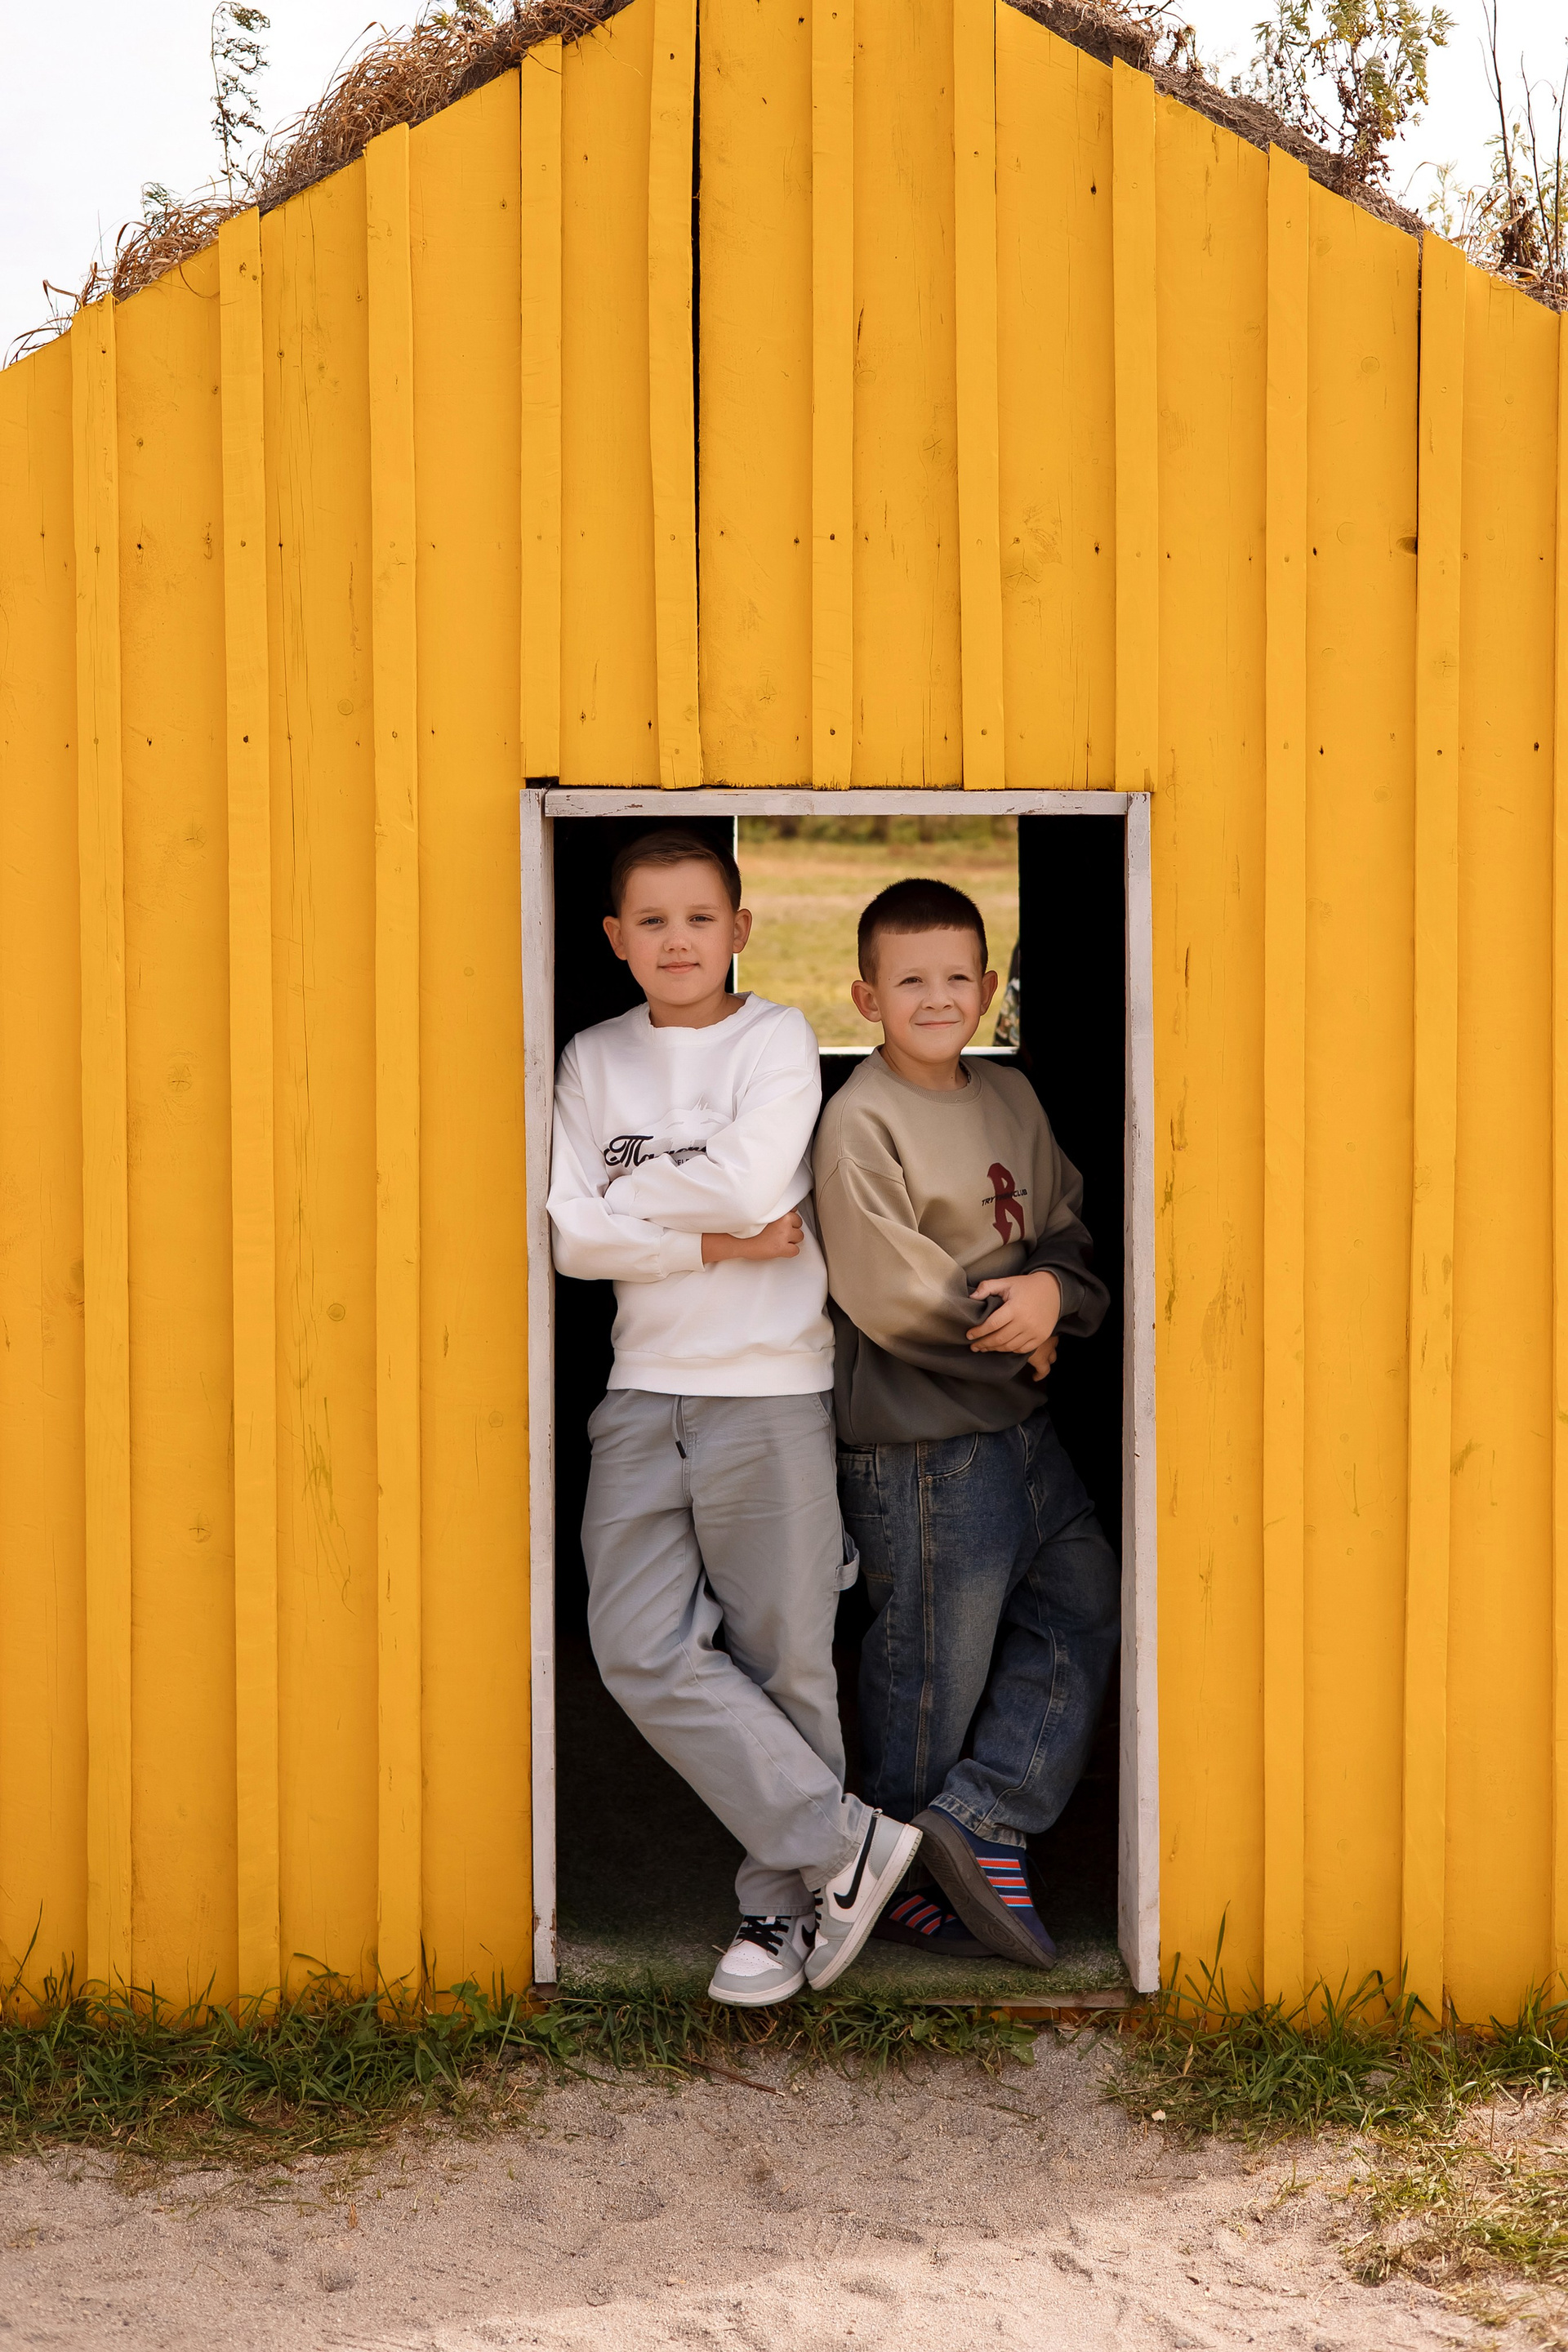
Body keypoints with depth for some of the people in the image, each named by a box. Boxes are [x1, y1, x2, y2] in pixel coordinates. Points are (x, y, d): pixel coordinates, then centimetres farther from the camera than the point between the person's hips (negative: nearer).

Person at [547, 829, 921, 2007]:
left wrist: (632, 1192, -3)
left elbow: (751, 1184, -17)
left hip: (772, 1389, -3)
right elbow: (570, 1235, -1)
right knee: (643, 1649, -6)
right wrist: (713, 1242, -11)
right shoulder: (594, 1058, 9)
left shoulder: (777, 1038, -1)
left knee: (782, 1658, 2)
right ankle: (843, 1840, 4)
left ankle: (785, 1902, 18)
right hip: (646, 1389, 3)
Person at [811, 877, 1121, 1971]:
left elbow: (1072, 1231, 8)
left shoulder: (1013, 1099, 8)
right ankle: (914, 1883, 22)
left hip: (1021, 1420, 8)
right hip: (919, 1440, -8)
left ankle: (979, 1817, 12)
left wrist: (1055, 1291, -15)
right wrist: (1018, 1334, -10)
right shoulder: (861, 1122, -15)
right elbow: (891, 1298, -20)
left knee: (1084, 1603, 10)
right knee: (936, 1665, 4)